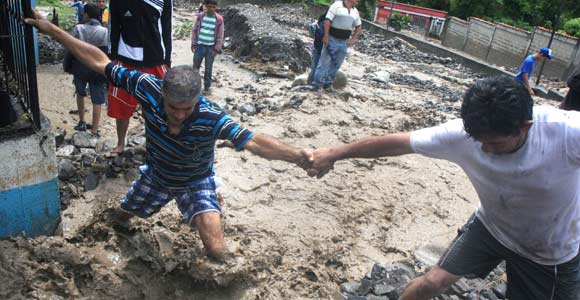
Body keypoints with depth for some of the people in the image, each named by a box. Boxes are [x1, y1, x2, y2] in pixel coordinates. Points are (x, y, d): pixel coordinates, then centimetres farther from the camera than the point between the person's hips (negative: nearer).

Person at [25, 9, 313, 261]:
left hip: (195, 183, -3)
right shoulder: (148, 87, -31)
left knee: (216, 251, -19)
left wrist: (297, 155, -61)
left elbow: (254, 141, -46)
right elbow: (99, 62, -22)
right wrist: (51, 29, -18)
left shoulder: (211, 117, -38)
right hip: (156, 175, 4)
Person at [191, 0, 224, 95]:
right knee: (195, 67, 10)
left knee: (208, 69, 8)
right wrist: (193, 44, 1)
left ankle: (207, 87, 21)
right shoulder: (200, 16, -2)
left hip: (211, 48, -2)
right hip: (200, 46, 2)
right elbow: (194, 30, 5)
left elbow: (220, 36, -3)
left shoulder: (219, 19, -6)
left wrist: (217, 49, -7)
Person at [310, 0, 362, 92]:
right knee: (324, 62, -3)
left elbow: (358, 27, 18)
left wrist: (353, 39, 5)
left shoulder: (355, 11, 8)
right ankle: (316, 84, 1)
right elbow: (327, 21, -14)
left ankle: (328, 83, 18)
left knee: (336, 64, 8)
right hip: (332, 39, -6)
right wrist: (326, 36, -20)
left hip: (345, 42, 6)